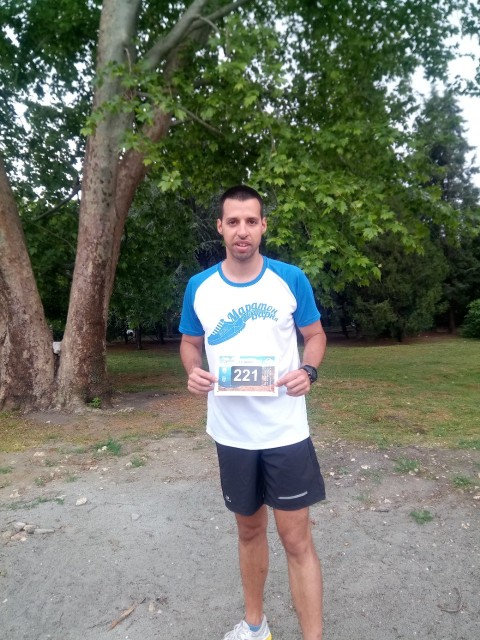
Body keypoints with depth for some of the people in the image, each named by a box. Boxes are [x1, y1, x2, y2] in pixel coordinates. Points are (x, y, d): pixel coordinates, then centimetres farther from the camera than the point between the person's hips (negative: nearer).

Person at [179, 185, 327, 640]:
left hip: (286, 432, -2)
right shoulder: (199, 287, -3)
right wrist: (193, 372, -11)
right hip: (231, 434, 3)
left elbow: (315, 334, 4)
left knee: (296, 539, 4)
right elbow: (190, 343, 10)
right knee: (249, 529, 20)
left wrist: (308, 371, -16)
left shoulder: (291, 279, -7)